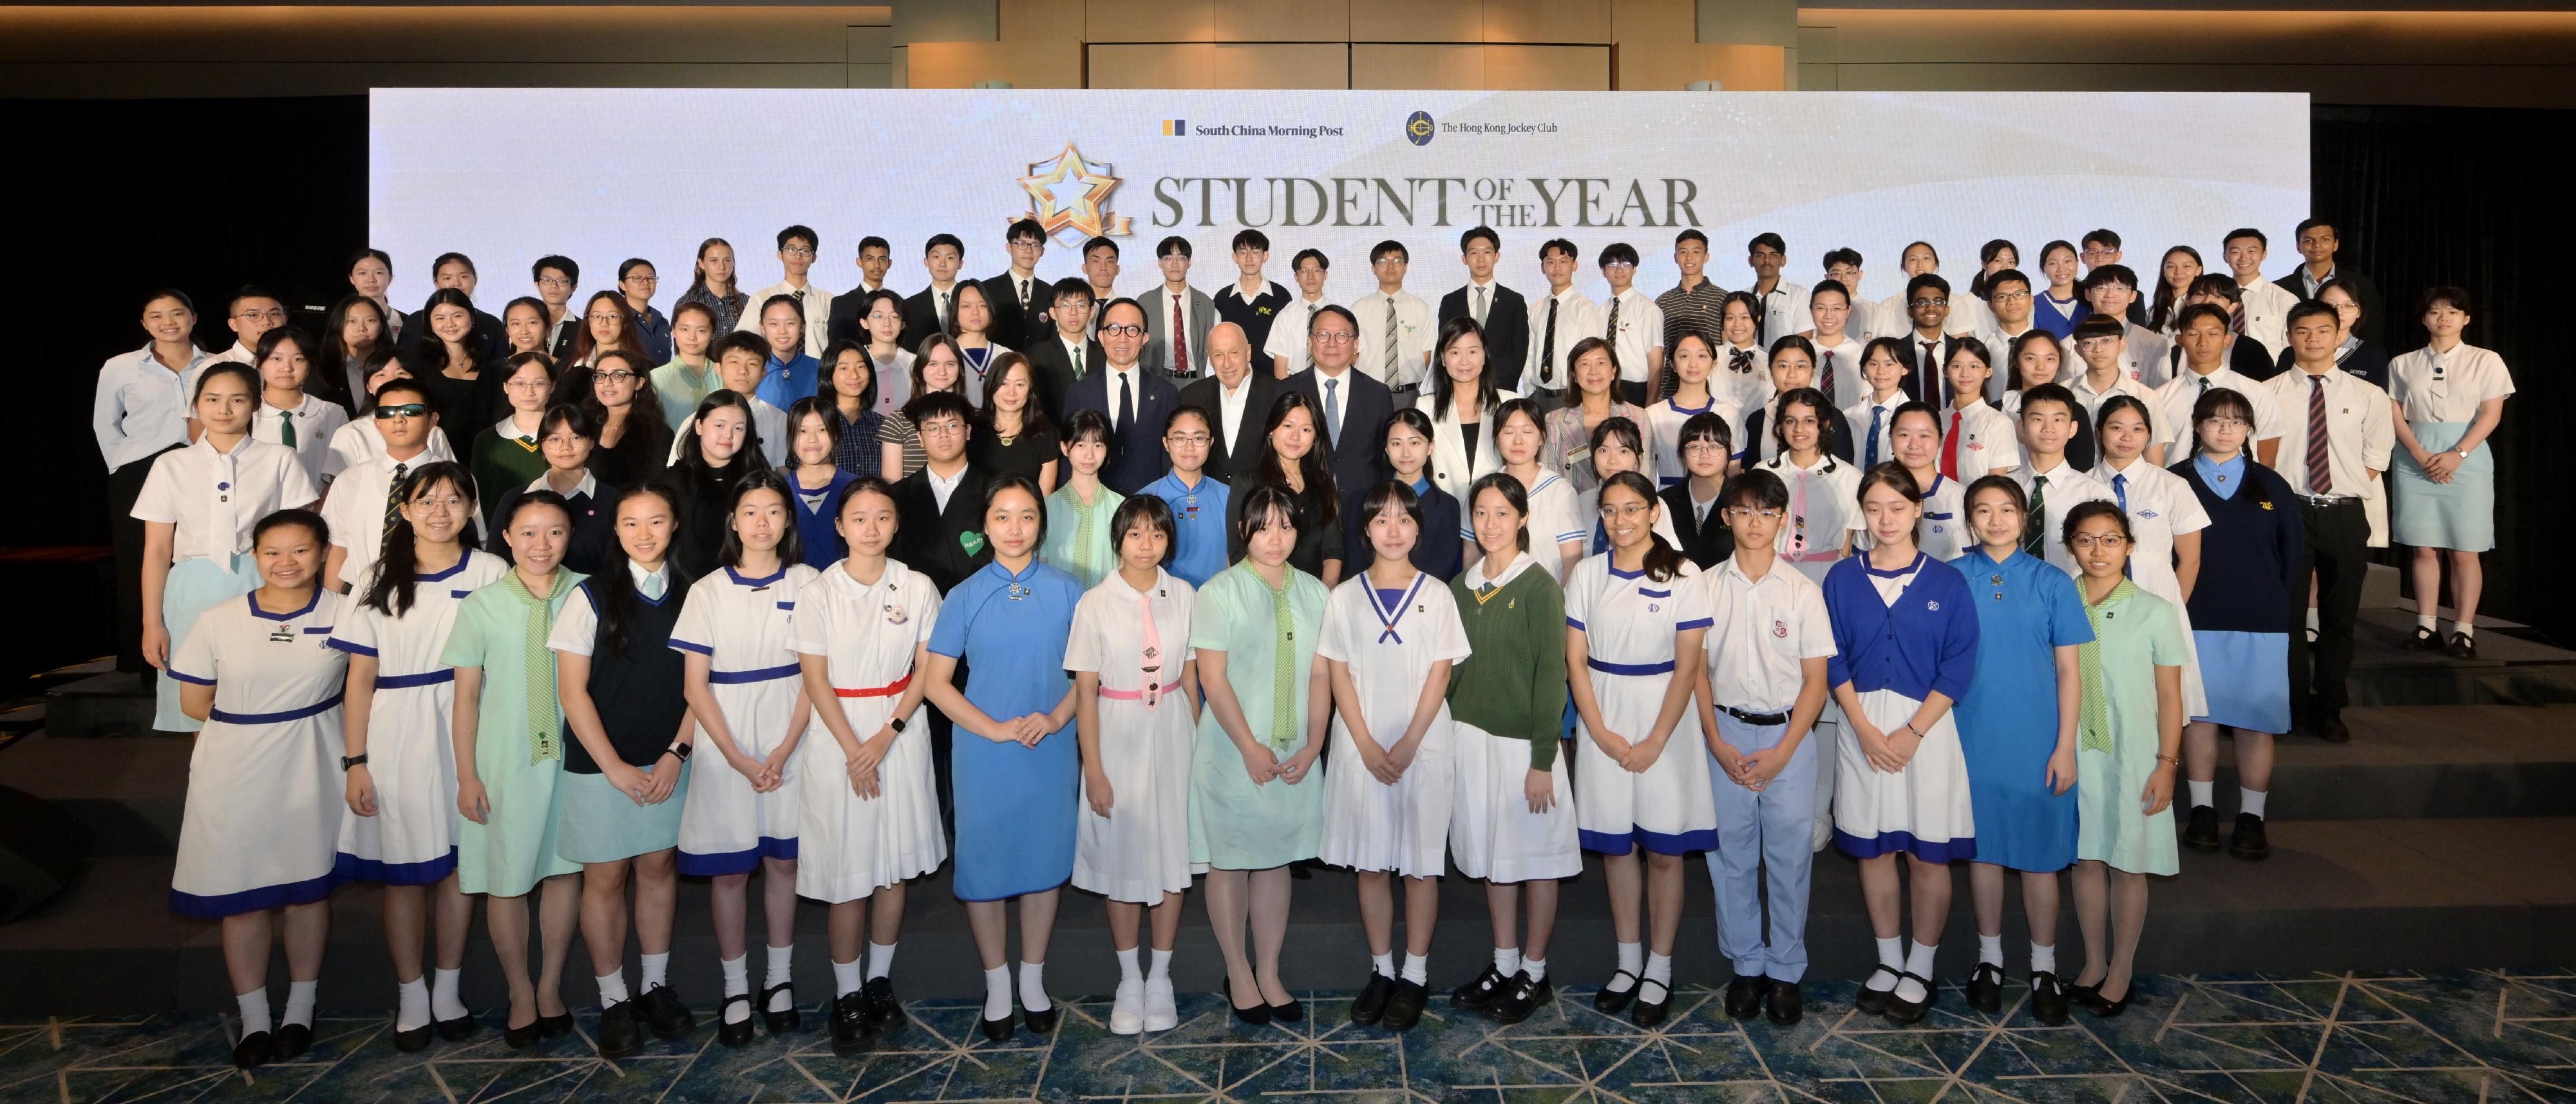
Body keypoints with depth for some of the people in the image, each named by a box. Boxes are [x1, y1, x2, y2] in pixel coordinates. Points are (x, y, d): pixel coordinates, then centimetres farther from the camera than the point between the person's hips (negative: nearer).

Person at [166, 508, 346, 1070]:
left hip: (312, 773, 0)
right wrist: (254, 722, 1)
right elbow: (194, 702, 5)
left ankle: (300, 1010, 22)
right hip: (235, 774, 1)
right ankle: (253, 1018, 17)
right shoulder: (219, 622, -1)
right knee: (241, 894, 4)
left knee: (308, 887, 7)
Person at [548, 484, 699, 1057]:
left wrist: (677, 752, -6)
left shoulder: (690, 594, 1)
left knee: (659, 866, 9)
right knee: (605, 877, 4)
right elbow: (572, 690, -7)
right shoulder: (592, 596, -6)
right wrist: (614, 766, -10)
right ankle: (613, 1000, 16)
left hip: (668, 761, 2)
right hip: (601, 763, -2)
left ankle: (657, 985, 24)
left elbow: (698, 682, 4)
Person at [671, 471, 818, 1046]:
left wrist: (784, 751, -10)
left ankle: (780, 980, 20)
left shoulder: (806, 584, 2)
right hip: (725, 750, 0)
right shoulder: (707, 591, 1)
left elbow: (814, 675, 0)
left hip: (789, 747, 0)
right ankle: (736, 989, 16)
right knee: (729, 868, 4)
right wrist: (740, 759, -9)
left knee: (783, 862, 7)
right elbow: (695, 686, -1)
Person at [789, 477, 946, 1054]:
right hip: (838, 736, -2)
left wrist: (887, 734, -10)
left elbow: (926, 669, 1)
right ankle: (847, 995, 12)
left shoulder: (917, 588, 1)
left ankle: (880, 980, 22)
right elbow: (816, 681, -4)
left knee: (896, 866, 7)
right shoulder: (818, 593, -3)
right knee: (848, 872, 0)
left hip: (902, 732, 2)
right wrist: (853, 750, -11)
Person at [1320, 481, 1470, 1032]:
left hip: (1422, 744, -1)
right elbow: (1339, 675, 1)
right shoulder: (1345, 597, 4)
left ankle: (1415, 975, 14)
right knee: (1371, 862, 7)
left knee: (1421, 862, 3)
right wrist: (1368, 746, -9)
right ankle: (1381, 971, 20)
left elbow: (1440, 675, -2)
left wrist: (1408, 744, -11)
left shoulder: (1436, 595, 2)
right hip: (1361, 746, 1)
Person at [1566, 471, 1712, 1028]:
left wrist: (1655, 741, -12)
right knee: (1615, 846, 9)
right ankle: (1628, 962, 22)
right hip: (1602, 722, 3)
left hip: (1665, 720, -3)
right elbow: (1576, 659, 2)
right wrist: (1601, 733, -7)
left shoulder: (1683, 576, -5)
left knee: (1665, 850, 2)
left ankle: (1660, 969, 15)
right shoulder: (1586, 574, 4)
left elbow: (1688, 667, -8)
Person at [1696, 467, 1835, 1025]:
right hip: (1726, 735, 1)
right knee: (1731, 857, 7)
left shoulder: (1803, 591, 0)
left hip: (1788, 734, -1)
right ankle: (1746, 965, 22)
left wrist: (1782, 752, -9)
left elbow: (1816, 681, -1)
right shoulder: (1706, 587, 2)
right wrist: (1717, 743, -6)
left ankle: (1785, 971, 18)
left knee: (1790, 857, 4)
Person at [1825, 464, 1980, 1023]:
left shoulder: (1947, 583, -1)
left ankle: (1920, 969, 19)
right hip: (1863, 728, 2)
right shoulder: (1842, 579, 3)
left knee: (1929, 852, 3)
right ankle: (1888, 961, 25)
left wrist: (1910, 734, -12)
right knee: (1874, 848, 9)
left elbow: (1958, 669, -5)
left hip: (1927, 726, -2)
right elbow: (1834, 661, 1)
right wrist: (1866, 730, -9)